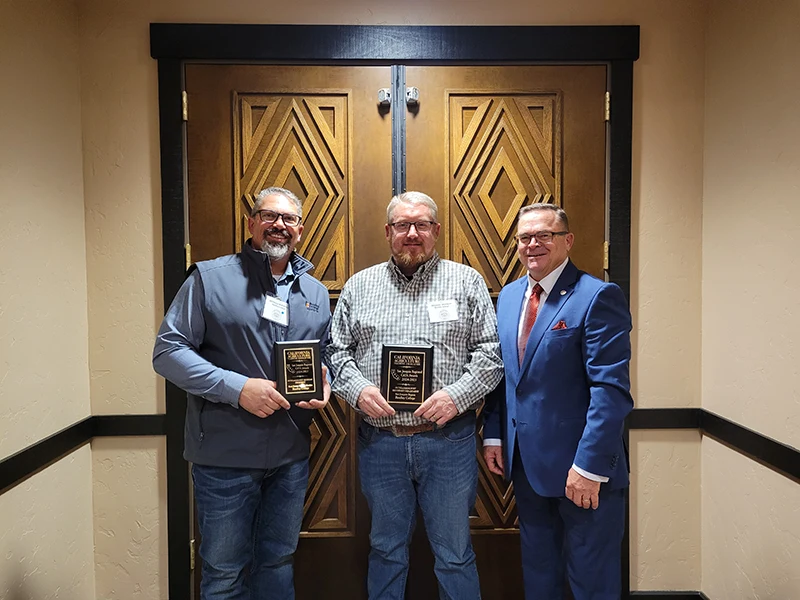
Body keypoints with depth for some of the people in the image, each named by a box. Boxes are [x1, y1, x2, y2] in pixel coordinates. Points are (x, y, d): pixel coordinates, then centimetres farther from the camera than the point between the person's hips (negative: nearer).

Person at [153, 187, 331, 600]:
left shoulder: (315, 292, 8)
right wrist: (238, 387, -22)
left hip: (291, 457, 4)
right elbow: (167, 351, -11)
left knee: (278, 561, 22)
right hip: (225, 456, -4)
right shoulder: (210, 278, -7)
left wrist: (324, 384, -6)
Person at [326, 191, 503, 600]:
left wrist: (457, 395, -15)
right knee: (386, 550, 19)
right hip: (379, 440, 2)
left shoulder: (467, 282, 2)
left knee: (455, 554, 13)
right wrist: (357, 389, -9)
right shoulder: (359, 286, 8)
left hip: (448, 439, -1)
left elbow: (491, 351, -1)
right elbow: (337, 351, 9)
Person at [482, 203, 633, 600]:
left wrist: (590, 467, -21)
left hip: (580, 467, -6)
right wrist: (493, 434, 6)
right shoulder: (508, 296, 8)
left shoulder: (598, 296, -14)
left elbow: (611, 389, -19)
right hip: (525, 463, 6)